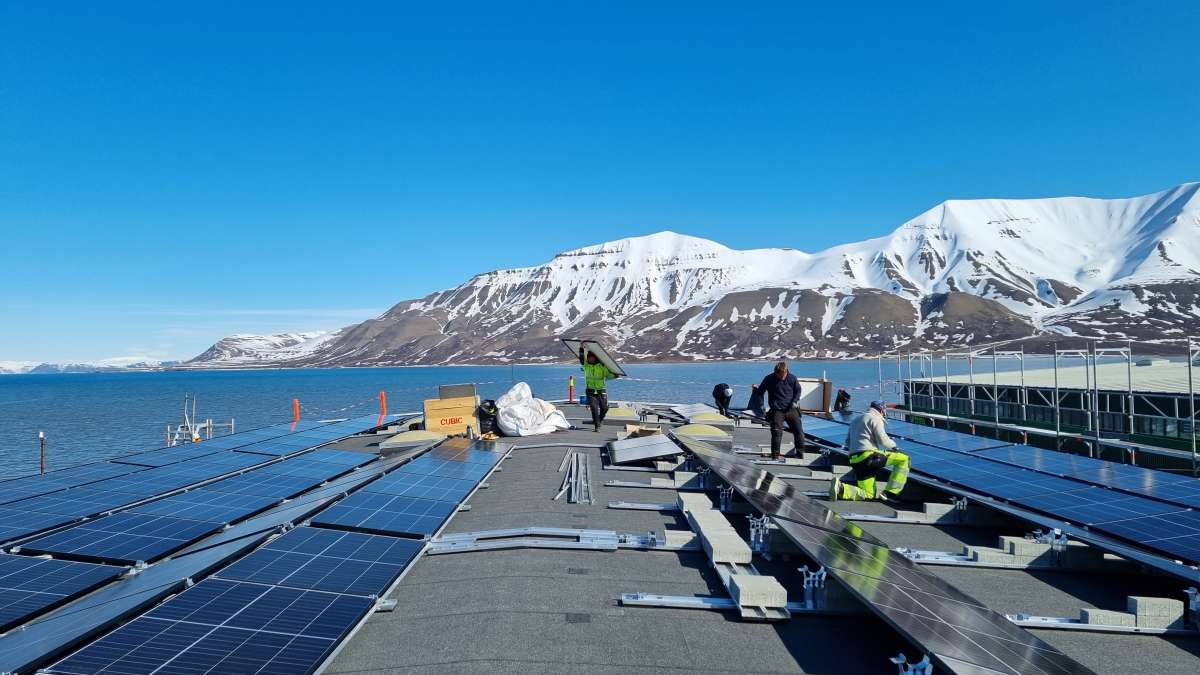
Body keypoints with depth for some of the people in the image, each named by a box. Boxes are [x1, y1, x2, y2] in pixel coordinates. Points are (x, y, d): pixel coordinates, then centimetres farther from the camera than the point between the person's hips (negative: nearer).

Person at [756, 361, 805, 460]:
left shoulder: (792, 378, -1)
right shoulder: (769, 379, -6)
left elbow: (798, 390, 15)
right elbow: (760, 392, 6)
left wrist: (795, 401, -1)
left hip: (791, 409, 2)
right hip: (777, 410, -2)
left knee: (799, 430, 2)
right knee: (777, 433, -11)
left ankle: (801, 453, 17)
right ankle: (775, 456, -4)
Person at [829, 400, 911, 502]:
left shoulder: (856, 420, 29)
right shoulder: (876, 419, 2)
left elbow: (847, 443, 28)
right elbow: (883, 440, -9)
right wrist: (894, 446, 10)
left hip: (855, 461, 9)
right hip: (868, 456, -8)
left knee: (868, 494, 13)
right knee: (904, 459, 2)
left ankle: (840, 487, -12)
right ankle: (890, 493, -3)